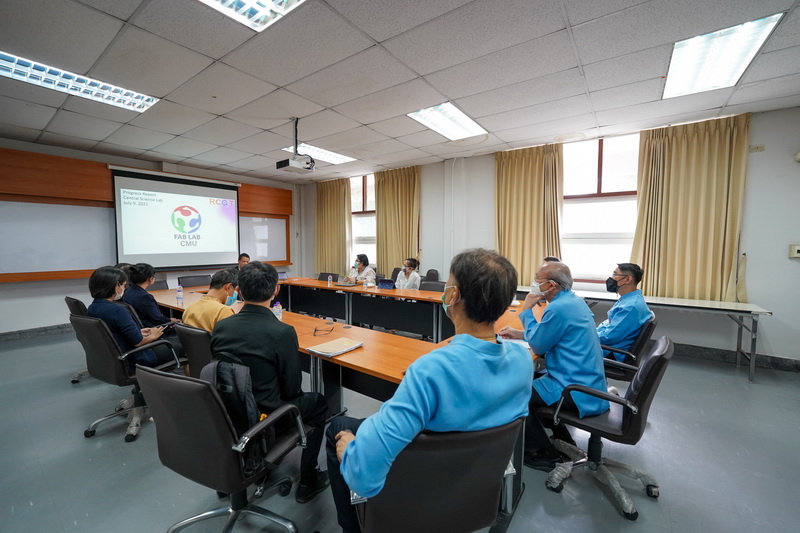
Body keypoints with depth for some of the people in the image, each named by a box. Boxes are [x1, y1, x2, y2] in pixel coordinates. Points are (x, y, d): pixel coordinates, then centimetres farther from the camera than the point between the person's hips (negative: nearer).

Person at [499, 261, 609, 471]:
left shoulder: (559, 308, -25)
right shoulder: (574, 300, 6)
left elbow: (537, 345, -13)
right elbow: (548, 335, 17)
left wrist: (526, 310, -6)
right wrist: (518, 333, 11)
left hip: (577, 390, -10)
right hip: (587, 382, 10)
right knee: (530, 378, 22)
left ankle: (544, 454, 13)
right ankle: (562, 440, 31)